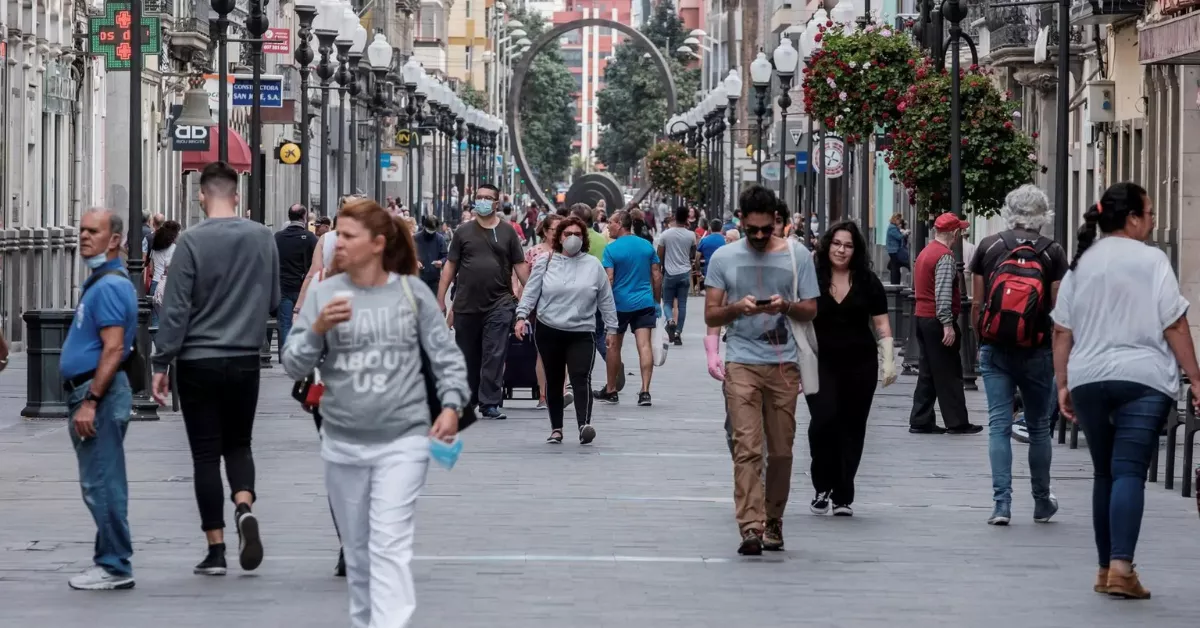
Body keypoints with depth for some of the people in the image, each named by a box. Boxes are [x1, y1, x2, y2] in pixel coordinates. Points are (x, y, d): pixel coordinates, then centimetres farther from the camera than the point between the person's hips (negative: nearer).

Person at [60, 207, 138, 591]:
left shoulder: (110, 286, -15)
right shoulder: (98, 282, 18)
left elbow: (113, 349, -22)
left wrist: (90, 402, -24)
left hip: (99, 393, -11)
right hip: (89, 393, 11)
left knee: (101, 484, -8)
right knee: (100, 483, 13)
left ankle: (114, 567, -5)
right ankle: (111, 560, 19)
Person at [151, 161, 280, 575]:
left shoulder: (192, 241, -12)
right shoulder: (263, 238, 0)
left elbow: (176, 308, -12)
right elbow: (275, 301, 9)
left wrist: (161, 363, -6)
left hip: (199, 361, -3)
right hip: (246, 360, 3)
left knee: (206, 453, 4)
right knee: (238, 444, 18)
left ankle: (216, 549, 4)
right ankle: (244, 507, -10)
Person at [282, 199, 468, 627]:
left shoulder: (413, 292, -2)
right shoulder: (323, 294, 0)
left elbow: (445, 355, 5)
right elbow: (294, 365, -2)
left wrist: (451, 404, -8)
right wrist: (318, 330, -18)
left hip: (403, 440, -3)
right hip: (342, 443, 3)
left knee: (390, 546, -11)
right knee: (357, 548, 13)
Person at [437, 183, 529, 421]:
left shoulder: (507, 231, 5)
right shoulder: (464, 232, 7)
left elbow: (520, 266, 6)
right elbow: (450, 266, 8)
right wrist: (440, 299, 3)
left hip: (499, 304, -2)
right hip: (466, 305, 2)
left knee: (494, 356, -8)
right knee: (468, 356, 10)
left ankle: (489, 403, -6)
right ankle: (466, 401, 24)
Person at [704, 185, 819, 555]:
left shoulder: (797, 256, 6)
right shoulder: (724, 258, 6)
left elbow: (811, 311, 8)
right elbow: (711, 316, 6)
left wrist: (786, 306, -13)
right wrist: (738, 308, -14)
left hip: (784, 364, 1)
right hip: (742, 363, -1)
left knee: (781, 450, 6)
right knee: (747, 448, -11)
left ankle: (773, 522, 20)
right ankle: (751, 529, -17)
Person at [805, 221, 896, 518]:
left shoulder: (868, 282, 4)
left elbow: (881, 324, 8)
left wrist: (888, 361, 0)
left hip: (860, 365, 1)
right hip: (822, 363, -1)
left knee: (852, 429, 5)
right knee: (824, 420, -18)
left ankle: (843, 496, 14)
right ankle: (823, 487, -1)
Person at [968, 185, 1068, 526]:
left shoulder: (988, 247, 1)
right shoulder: (1053, 252, -4)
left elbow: (976, 304, 4)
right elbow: (1058, 309, -7)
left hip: (995, 349, 1)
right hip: (1036, 353, -1)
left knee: (999, 424, 2)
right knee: (1038, 426, 12)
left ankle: (1002, 502, -7)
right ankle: (1042, 503, 23)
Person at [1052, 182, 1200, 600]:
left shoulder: (1080, 264, 12)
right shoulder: (1151, 260, -3)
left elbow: (1062, 331, 11)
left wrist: (1063, 384, 15)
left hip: (1087, 379, 5)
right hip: (1142, 378, -5)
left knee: (1104, 472, 14)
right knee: (1130, 471, -11)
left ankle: (1106, 567, 16)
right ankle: (1121, 566, -23)